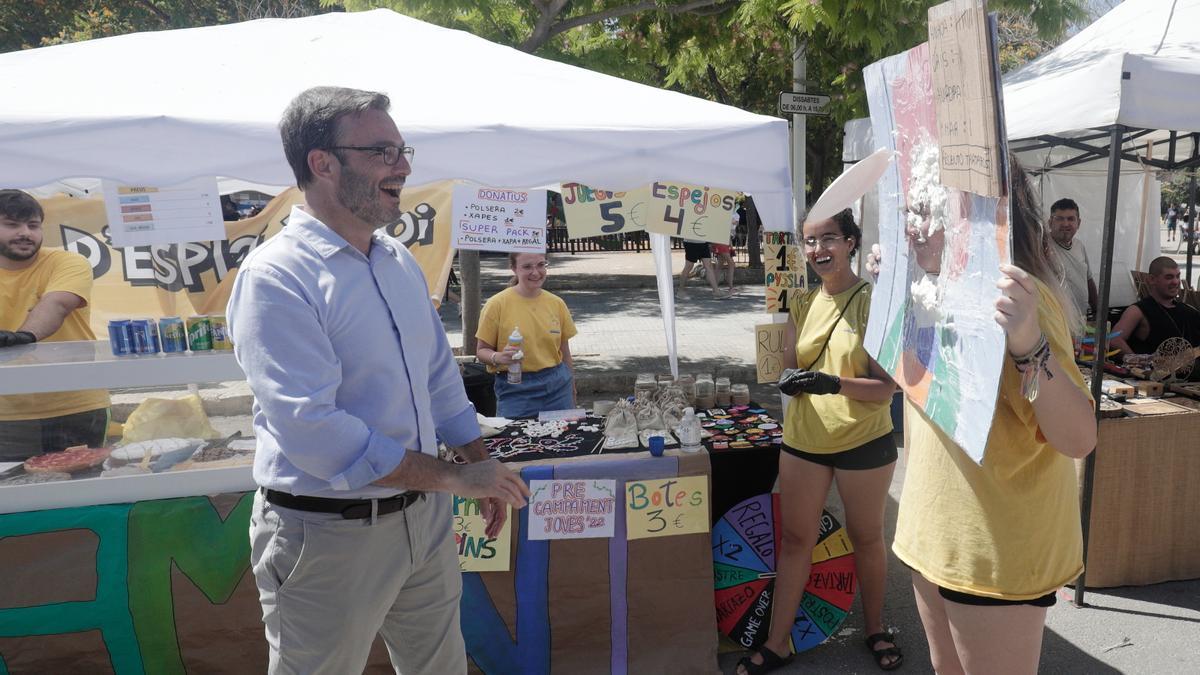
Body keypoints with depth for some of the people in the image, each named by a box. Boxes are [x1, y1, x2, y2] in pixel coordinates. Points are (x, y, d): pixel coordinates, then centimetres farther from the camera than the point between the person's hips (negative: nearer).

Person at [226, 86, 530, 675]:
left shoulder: (400, 261, 6)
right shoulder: (276, 277, -19)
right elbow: (313, 432, -27)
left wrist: (482, 469, 12)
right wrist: (455, 477, -23)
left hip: (422, 517, 7)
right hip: (329, 536, -7)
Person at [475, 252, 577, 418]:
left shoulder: (556, 303, 5)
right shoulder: (497, 304, -8)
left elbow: (564, 353, 11)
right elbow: (482, 350, -3)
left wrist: (571, 395, 14)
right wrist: (498, 357, -24)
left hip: (557, 387, 3)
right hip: (516, 391, -3)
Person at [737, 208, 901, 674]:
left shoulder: (873, 301, -11)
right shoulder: (802, 306, 3)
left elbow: (887, 387, -15)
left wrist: (835, 383, -29)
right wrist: (789, 379, -12)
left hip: (864, 441, -4)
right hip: (803, 439, 4)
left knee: (866, 537, 15)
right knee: (795, 538, 11)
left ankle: (875, 628, 38)